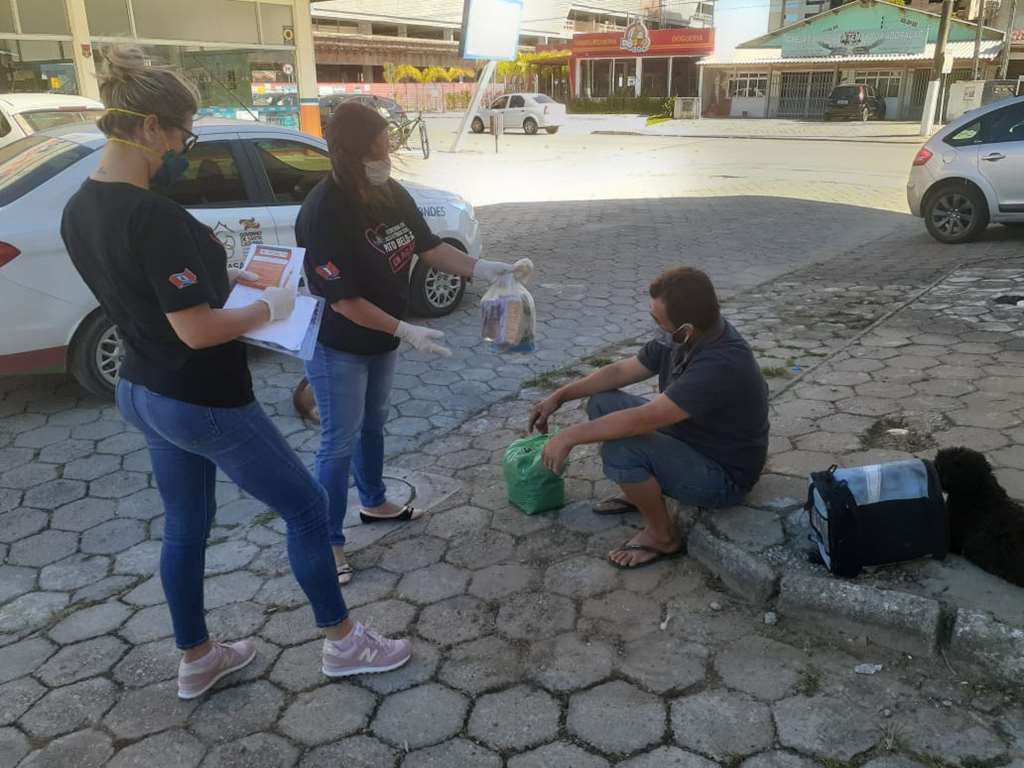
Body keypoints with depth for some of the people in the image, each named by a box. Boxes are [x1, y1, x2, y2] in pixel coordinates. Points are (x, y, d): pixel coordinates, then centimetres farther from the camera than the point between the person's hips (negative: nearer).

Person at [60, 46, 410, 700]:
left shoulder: (80, 210, 2)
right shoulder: (154, 217, -27)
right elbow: (198, 330, -27)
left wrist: (217, 269, 8)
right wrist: (270, 308, -11)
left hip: (144, 393, 9)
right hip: (202, 401, -9)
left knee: (185, 524, 21)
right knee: (306, 505, 7)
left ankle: (197, 660, 37)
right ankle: (343, 643, 22)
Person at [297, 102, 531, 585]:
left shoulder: (392, 193, -5)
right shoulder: (323, 213, -28)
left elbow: (430, 248, 2)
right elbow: (343, 299, -27)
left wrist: (486, 269, -11)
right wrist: (406, 331, -27)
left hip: (380, 339, 8)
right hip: (336, 347, -7)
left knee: (373, 423, 23)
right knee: (340, 441, 1)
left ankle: (374, 503, 44)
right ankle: (328, 540, 16)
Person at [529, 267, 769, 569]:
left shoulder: (721, 365, -35)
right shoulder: (680, 339, -8)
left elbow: (643, 419, -36)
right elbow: (621, 371, 4)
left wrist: (569, 437, -27)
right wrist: (559, 397, 0)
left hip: (724, 476, -8)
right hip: (689, 437, 9)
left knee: (619, 448, -29)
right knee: (603, 403, 4)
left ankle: (663, 535, -5)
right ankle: (639, 494, 19)